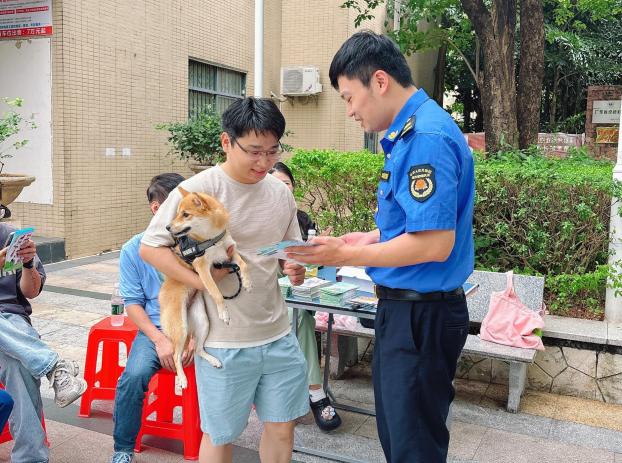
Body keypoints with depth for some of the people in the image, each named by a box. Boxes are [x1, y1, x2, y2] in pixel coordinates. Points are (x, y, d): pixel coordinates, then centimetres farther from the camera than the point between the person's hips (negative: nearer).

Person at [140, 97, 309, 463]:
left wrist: (295, 268, -7)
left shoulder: (281, 192, 4)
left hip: (278, 335, 5)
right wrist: (204, 284, -19)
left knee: (282, 426, 16)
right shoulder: (198, 190, -14)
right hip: (224, 341, -5)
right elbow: (150, 247, -11)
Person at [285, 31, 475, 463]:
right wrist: (367, 238, 9)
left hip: (422, 315, -10)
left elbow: (435, 243, -26)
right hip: (404, 307, 10)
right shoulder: (409, 132, 11)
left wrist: (346, 255, -18)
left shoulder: (426, 138, -21)